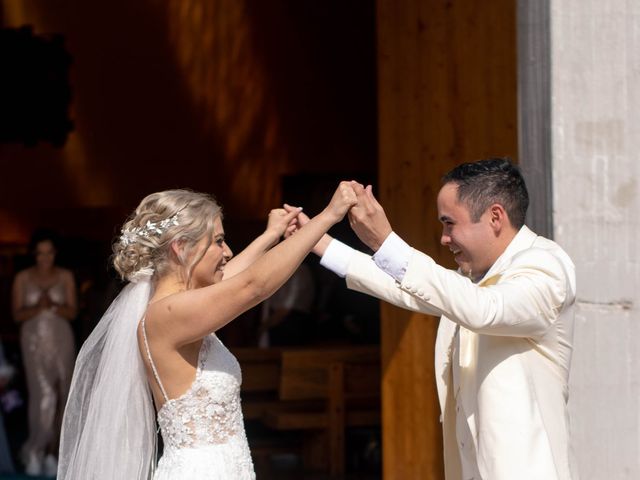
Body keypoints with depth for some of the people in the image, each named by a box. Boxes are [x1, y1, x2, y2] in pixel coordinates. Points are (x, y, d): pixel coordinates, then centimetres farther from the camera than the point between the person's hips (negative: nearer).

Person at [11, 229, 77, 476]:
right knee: (44, 395, -15)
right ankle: (35, 451, -6)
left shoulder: (65, 276, 4)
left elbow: (72, 312, 0)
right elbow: (17, 315, -1)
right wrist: (37, 308, -19)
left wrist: (53, 306, -19)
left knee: (61, 397, 1)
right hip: (34, 341, -2)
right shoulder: (22, 278, 1)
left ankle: (51, 450, 13)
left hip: (61, 340, 2)